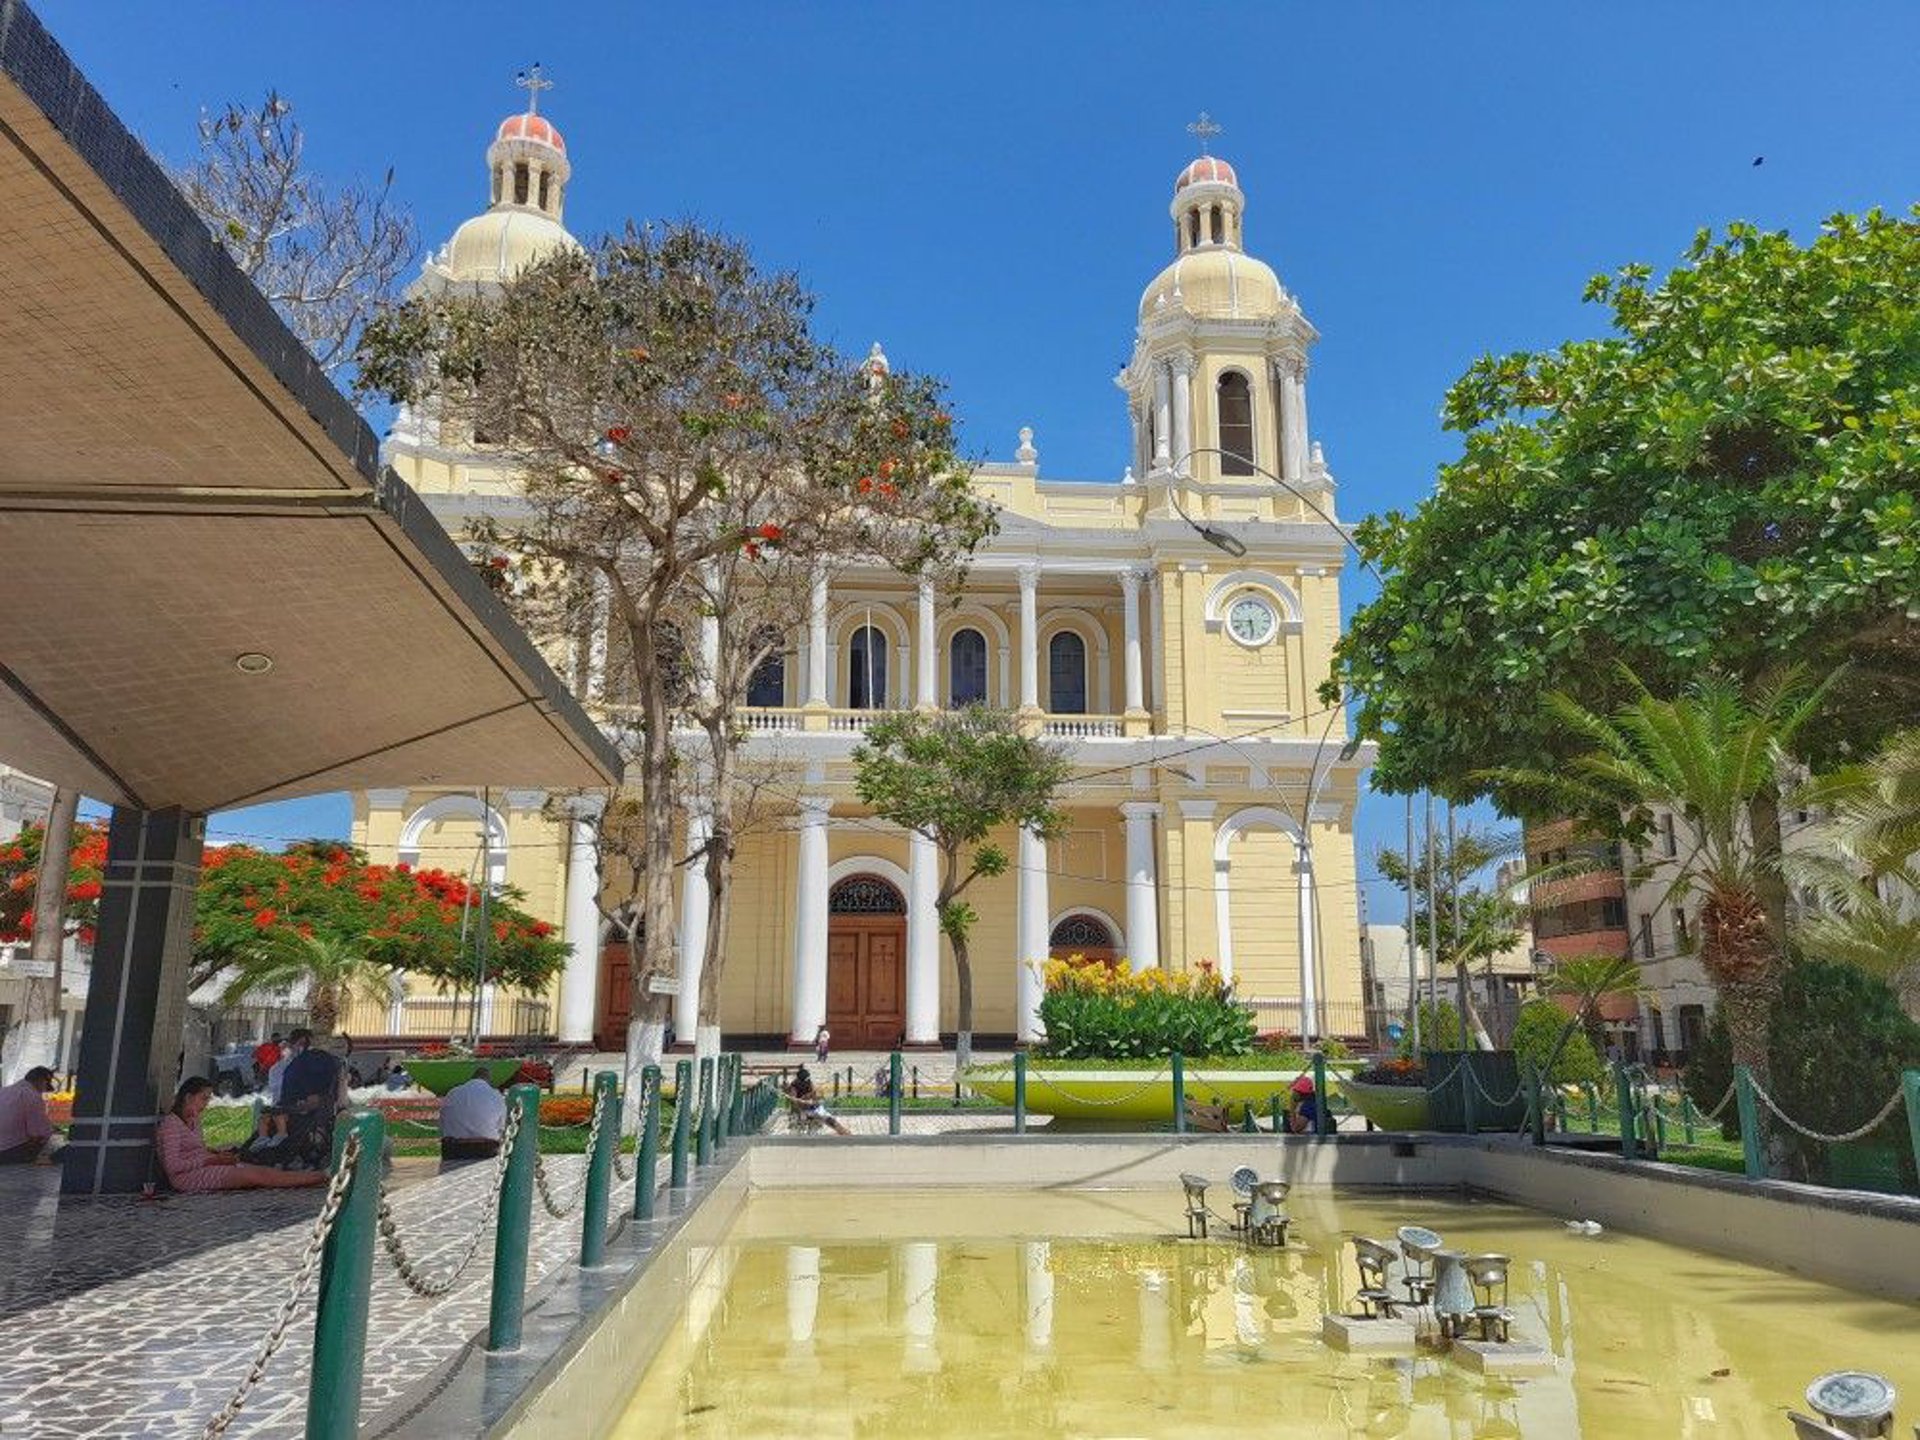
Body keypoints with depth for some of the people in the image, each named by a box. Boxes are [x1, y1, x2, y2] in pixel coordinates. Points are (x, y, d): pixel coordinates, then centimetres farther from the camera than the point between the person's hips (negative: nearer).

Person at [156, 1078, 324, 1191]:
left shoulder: (193, 1121, 15)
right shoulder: (171, 1123, -13)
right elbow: (173, 1166, -19)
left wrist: (217, 1154, 0)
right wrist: (211, 1160, -19)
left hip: (202, 1166, 9)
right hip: (187, 1177, -9)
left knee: (261, 1170, -8)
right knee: (253, 1175, -19)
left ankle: (316, 1177, -16)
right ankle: (316, 1178, -23)